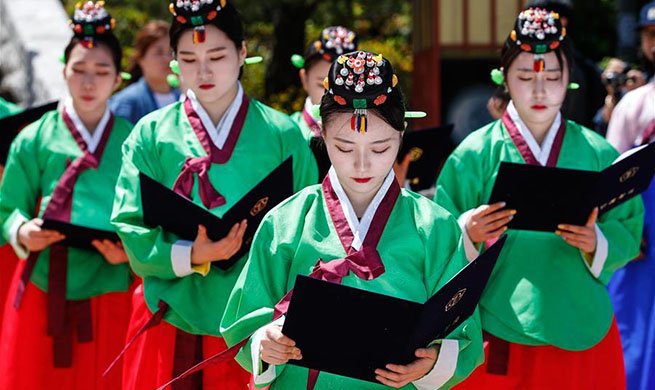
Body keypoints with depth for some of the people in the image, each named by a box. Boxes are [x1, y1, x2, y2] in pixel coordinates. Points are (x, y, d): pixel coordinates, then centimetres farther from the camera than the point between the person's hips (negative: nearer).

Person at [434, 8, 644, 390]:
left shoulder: (598, 153, 3)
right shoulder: (476, 153, -3)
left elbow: (628, 231, 3)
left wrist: (596, 243, -18)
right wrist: (468, 234, -24)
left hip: (584, 333, 2)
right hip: (500, 335, -2)